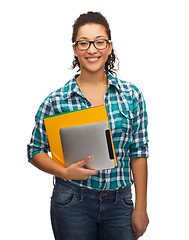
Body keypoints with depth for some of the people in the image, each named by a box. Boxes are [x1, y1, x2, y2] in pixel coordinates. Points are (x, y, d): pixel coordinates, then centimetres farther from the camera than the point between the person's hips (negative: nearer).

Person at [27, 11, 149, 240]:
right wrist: (65, 172, -15)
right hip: (72, 204, -1)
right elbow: (36, 151, 3)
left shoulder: (131, 95, -1)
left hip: (119, 203, 1)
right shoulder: (56, 101, -5)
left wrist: (141, 207, 1)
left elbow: (138, 152, 2)